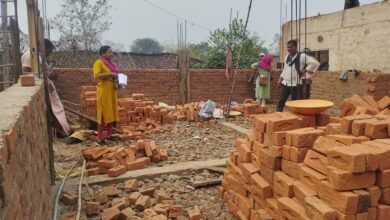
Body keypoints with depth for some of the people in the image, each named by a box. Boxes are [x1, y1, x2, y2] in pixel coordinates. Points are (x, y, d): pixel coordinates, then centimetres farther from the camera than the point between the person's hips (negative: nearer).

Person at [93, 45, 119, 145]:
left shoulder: (110, 63, 17)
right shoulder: (98, 63, -8)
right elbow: (96, 76, -22)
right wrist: (110, 74, -22)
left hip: (111, 91, 8)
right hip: (103, 91, -8)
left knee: (111, 113, 11)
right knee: (103, 114, -6)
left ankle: (109, 135, 20)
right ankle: (99, 138, 0)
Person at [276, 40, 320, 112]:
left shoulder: (302, 56, -9)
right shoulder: (287, 57, 11)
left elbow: (315, 63, -14)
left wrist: (304, 71, -13)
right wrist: (280, 79, 15)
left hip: (296, 85, -5)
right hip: (285, 83, 6)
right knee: (280, 102, 3)